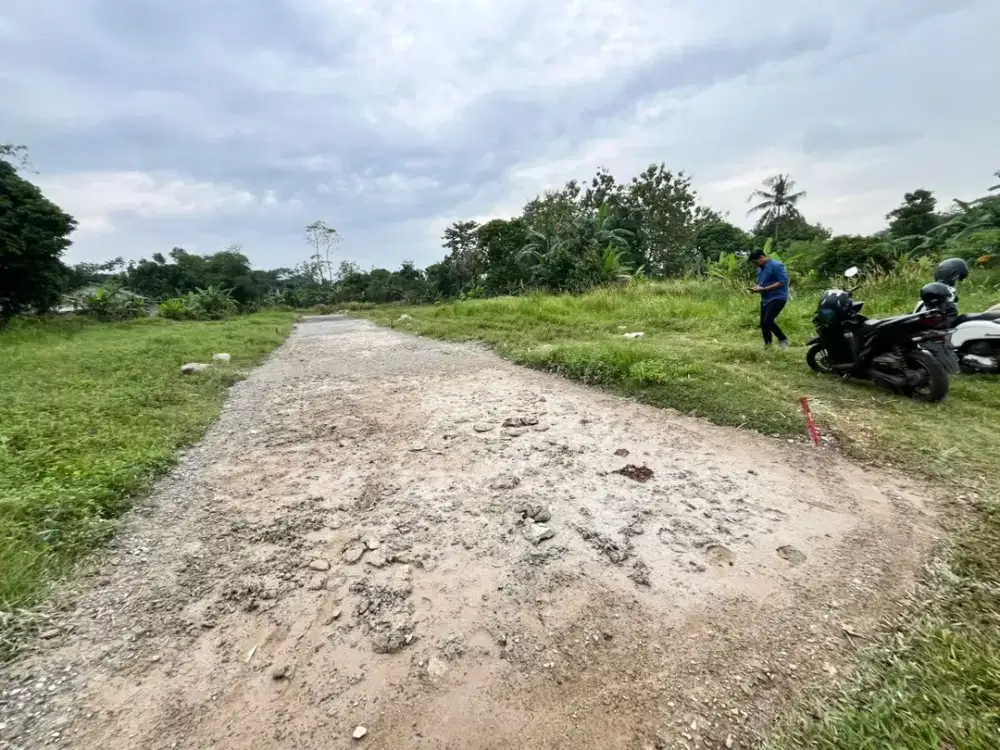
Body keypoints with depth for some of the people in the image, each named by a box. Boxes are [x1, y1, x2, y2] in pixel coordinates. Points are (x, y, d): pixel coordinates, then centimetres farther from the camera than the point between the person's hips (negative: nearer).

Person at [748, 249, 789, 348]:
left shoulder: (776, 265, -13)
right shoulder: (760, 269, 13)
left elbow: (782, 282, -20)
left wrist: (763, 289, -22)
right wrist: (756, 288, 0)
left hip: (778, 298, -9)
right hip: (765, 299, 9)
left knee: (768, 321, -21)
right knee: (763, 324, 8)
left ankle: (783, 340, -1)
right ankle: (767, 346, 20)